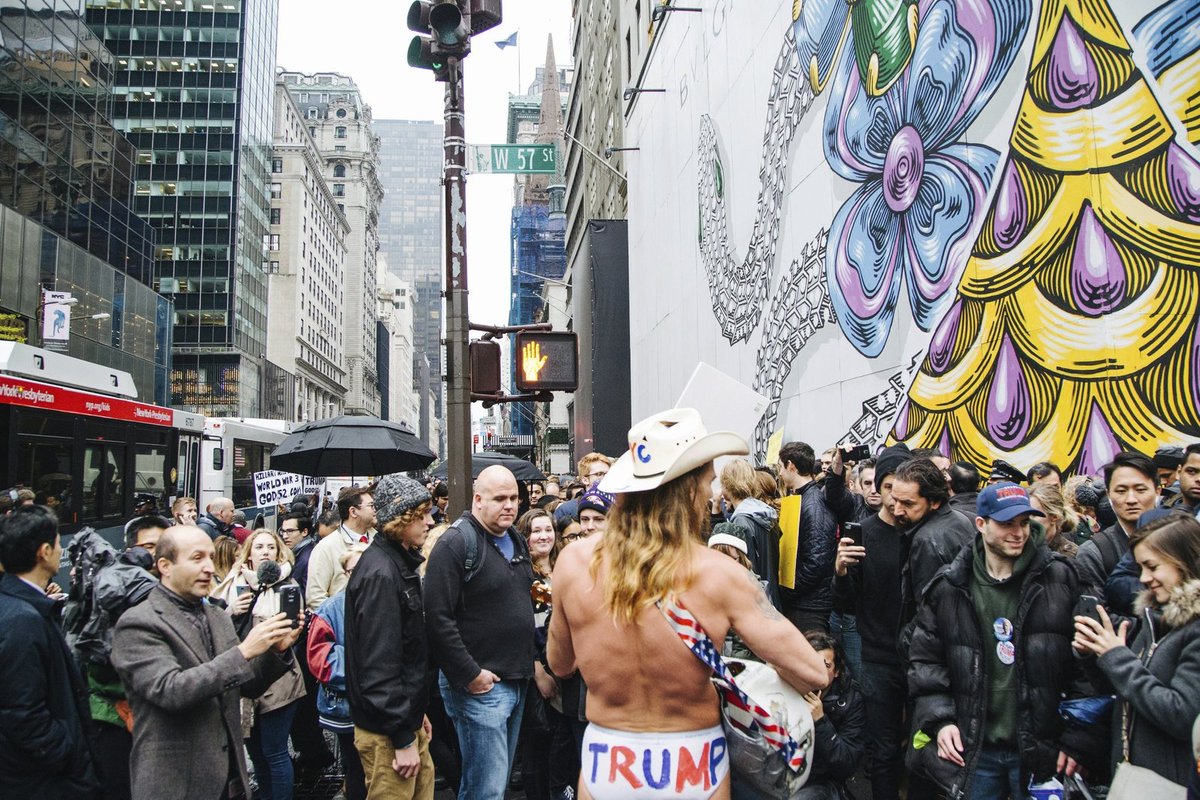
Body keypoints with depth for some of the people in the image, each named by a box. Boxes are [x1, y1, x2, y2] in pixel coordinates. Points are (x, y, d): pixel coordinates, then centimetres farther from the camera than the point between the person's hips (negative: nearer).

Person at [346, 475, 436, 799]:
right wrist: (403, 739, -20)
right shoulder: (380, 573, -21)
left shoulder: (401, 562, 11)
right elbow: (379, 665, -24)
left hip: (407, 718, 9)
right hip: (388, 733, -9)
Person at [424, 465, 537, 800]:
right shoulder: (456, 543, -15)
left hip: (517, 681, 8)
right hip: (479, 684, -8)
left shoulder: (516, 541, 13)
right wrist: (469, 675, -18)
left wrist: (531, 657, 15)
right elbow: (438, 619, -20)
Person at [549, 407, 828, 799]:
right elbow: (813, 674, -16)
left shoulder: (573, 561, -13)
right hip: (692, 767, -1)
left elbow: (559, 664, 3)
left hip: (605, 765, 2)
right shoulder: (719, 574, -20)